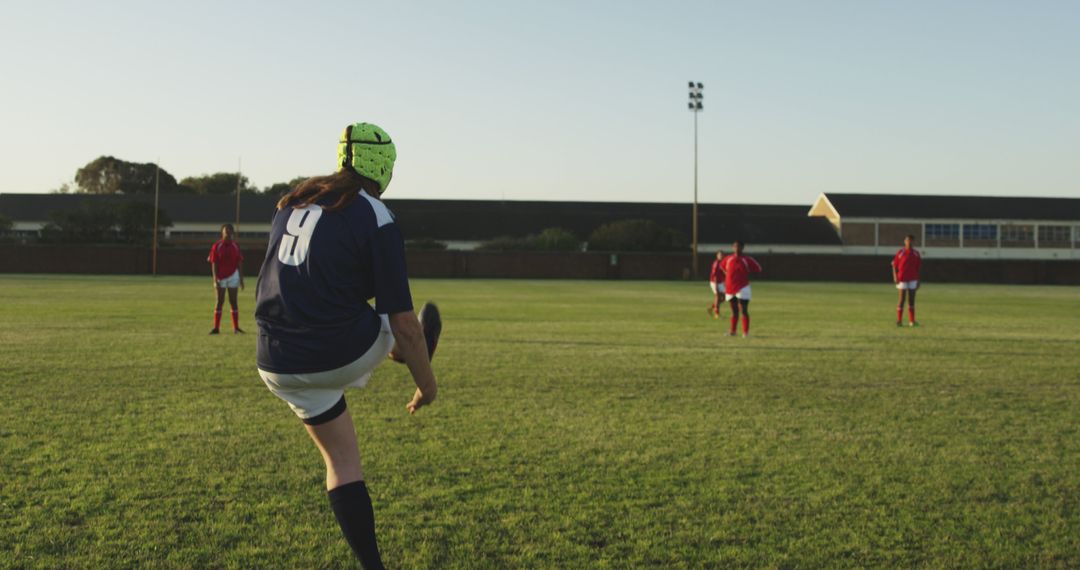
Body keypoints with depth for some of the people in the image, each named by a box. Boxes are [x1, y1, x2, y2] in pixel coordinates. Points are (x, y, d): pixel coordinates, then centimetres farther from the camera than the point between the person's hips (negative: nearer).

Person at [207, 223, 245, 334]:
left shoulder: (235, 246, 3)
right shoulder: (217, 246, -4)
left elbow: (239, 264, 6)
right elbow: (214, 264, -5)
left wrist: (241, 279, 3)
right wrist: (215, 280, -11)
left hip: (233, 276, 2)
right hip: (221, 277, -2)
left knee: (233, 302, 4)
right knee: (220, 302, 2)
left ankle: (236, 327, 6)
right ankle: (216, 327, 7)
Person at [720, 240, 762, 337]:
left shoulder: (747, 260, -5)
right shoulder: (728, 259, 6)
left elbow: (758, 269, 3)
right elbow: (722, 266, 26)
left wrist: (748, 277, 0)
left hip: (742, 288, -4)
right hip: (730, 288, 4)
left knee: (744, 311, -8)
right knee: (734, 311, 13)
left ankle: (746, 332, -5)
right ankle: (732, 331, 21)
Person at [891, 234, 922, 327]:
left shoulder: (916, 253, 7)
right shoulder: (900, 253, -2)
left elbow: (918, 268, 11)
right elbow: (894, 265, 0)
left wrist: (918, 281, 9)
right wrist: (895, 277, -12)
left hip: (912, 280, 3)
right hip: (902, 279, -3)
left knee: (911, 300, 5)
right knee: (902, 299, -2)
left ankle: (912, 321, 9)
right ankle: (899, 320, 3)